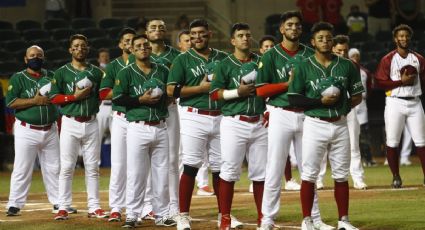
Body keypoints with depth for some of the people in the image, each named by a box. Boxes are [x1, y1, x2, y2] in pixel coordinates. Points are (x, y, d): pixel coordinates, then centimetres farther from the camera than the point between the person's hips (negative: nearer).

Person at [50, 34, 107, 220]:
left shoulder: (97, 72, 11)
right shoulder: (61, 72, 3)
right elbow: (54, 98, -3)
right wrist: (75, 96, -13)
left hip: (91, 123, 2)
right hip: (70, 123, -2)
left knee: (92, 167, 4)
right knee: (66, 167, -4)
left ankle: (94, 207, 7)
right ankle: (63, 208, -1)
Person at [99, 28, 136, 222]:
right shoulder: (113, 66, 8)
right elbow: (103, 94, -2)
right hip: (121, 118, 0)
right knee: (118, 164, -3)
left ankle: (144, 206, 8)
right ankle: (116, 208, 0)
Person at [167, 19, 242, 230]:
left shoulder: (223, 58, 14)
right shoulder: (183, 60, 3)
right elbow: (172, 90, -5)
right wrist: (202, 88, -11)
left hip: (220, 117, 4)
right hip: (194, 116, -4)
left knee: (220, 167, 7)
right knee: (190, 166, -8)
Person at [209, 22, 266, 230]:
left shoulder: (261, 62, 13)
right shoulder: (225, 64, 1)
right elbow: (214, 93, -4)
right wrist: (238, 92, -14)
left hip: (259, 123, 4)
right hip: (234, 123, -4)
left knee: (261, 173, 5)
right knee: (229, 172, -5)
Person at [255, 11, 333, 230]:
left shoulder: (310, 55, 10)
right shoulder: (270, 56, 0)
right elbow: (261, 90, -7)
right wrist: (290, 83, -14)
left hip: (306, 114, 3)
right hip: (281, 115, -3)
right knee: (274, 170, -3)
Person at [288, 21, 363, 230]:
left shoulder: (346, 66, 6)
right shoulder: (304, 68, -2)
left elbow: (357, 96, 11)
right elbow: (293, 98, -4)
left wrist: (344, 108, -7)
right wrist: (321, 101, -15)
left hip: (340, 125, 3)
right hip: (315, 125, -3)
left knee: (341, 174, 7)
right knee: (309, 174, -3)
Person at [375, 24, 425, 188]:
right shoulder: (388, 60, 0)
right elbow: (380, 82, -6)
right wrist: (401, 82, -14)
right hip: (395, 102, -3)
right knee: (392, 142, -2)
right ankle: (396, 177, 9)